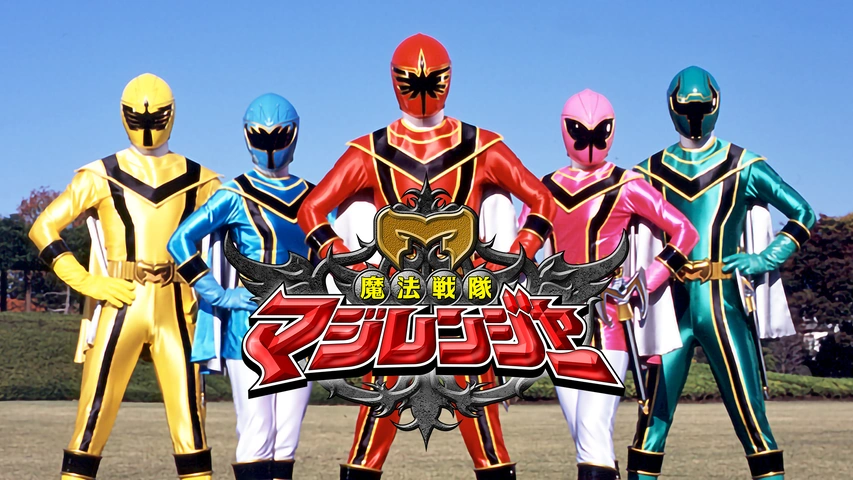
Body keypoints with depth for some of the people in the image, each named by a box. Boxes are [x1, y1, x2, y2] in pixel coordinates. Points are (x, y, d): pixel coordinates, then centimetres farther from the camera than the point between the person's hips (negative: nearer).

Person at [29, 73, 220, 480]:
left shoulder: (196, 179, 9)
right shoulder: (102, 176, 3)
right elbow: (43, 228, 2)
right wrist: (86, 282, -8)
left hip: (175, 309, 2)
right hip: (121, 304, -2)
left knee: (188, 416, 3)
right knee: (95, 415, -2)